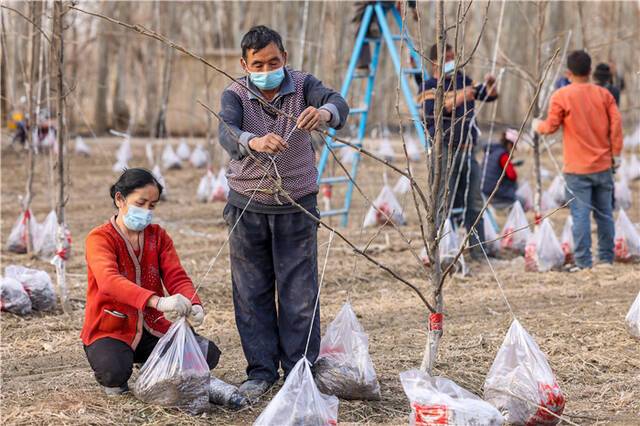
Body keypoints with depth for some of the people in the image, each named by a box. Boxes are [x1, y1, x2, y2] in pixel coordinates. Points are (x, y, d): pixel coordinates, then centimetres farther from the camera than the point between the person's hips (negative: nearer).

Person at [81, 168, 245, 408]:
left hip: (151, 329, 4)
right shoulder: (99, 238, -13)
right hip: (110, 331, -4)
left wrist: (193, 305, -30)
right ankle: (112, 382, 0)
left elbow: (176, 277, -6)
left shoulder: (158, 236, 6)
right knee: (114, 371, -35)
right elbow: (109, 281, -32)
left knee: (208, 353, -19)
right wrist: (157, 301, -47)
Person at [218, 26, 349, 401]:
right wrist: (254, 142, -53)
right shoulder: (236, 95, -8)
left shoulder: (303, 85, -6)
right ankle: (261, 371, 17)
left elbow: (338, 104, -26)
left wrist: (324, 113, -52)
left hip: (296, 205, 0)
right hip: (248, 205, 1)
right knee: (252, 292, 6)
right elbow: (227, 133, -29)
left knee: (300, 292, 1)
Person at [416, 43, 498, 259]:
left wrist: (489, 84, -2)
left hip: (467, 150, 6)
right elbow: (430, 113, -21)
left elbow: (489, 96, 20)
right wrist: (457, 100, -30)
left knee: (474, 202, 9)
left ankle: (478, 250, 15)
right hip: (445, 152, -6)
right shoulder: (429, 87, -4)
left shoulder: (462, 80, 15)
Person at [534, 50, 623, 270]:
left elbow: (551, 126, -4)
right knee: (604, 213, 11)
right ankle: (607, 259, 15)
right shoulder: (604, 94, 4)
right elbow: (616, 124, 0)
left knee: (580, 215, -3)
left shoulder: (561, 96, -7)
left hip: (577, 169, -4)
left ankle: (583, 263, -6)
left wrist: (537, 125, 18)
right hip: (603, 166, 4)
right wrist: (616, 153, 7)